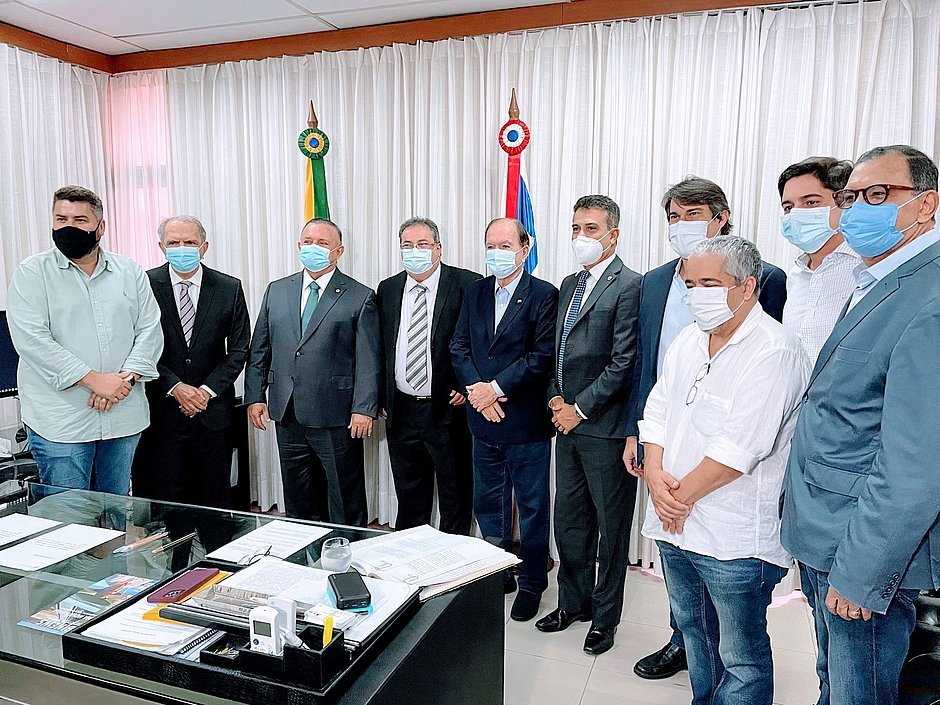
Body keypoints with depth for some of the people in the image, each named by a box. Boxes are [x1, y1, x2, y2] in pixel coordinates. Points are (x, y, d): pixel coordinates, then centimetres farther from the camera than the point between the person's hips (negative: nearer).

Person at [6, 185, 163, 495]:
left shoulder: (130, 272, 9)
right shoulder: (32, 273, 0)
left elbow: (150, 330, 4)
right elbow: (31, 339, -11)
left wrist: (126, 377, -12)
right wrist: (94, 379, -18)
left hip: (123, 416, 3)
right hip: (60, 421, -3)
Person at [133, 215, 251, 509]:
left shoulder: (229, 288, 1)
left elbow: (238, 349, 2)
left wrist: (207, 391, -7)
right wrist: (175, 387, -12)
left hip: (213, 409, 1)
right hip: (161, 410, -1)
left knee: (215, 497, 11)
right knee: (163, 497, 4)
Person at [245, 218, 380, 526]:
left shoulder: (360, 297, -3)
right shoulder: (276, 291, 11)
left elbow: (369, 359, -7)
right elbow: (259, 349, 13)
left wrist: (364, 408, -14)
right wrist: (255, 395, 6)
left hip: (337, 419, -4)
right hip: (287, 416, 5)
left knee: (345, 499, 7)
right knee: (297, 499, 16)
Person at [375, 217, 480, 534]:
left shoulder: (467, 284, -8)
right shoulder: (387, 290, 7)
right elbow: (379, 348, 12)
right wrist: (380, 398, 8)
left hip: (448, 409, -4)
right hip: (400, 410, 5)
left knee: (455, 495, 9)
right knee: (408, 495, 19)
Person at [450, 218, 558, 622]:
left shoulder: (543, 295, -8)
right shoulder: (476, 292, 8)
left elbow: (542, 356, -15)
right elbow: (459, 347, 4)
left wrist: (495, 388, -17)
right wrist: (477, 391, -10)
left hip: (526, 421, -5)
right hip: (484, 421, 6)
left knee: (532, 505, 9)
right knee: (488, 502, 17)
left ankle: (532, 582, 26)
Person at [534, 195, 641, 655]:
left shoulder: (628, 286, -12)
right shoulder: (569, 285, 14)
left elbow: (623, 363, -17)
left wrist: (580, 408, -14)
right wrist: (555, 398, 2)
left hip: (605, 427, -7)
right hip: (568, 425, 8)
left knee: (610, 527, 9)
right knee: (568, 521, 18)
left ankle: (605, 616, 26)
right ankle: (573, 602, 36)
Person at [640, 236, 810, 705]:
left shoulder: (775, 351, -17)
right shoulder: (687, 342, 9)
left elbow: (739, 446, -22)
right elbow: (657, 410, 8)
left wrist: (683, 495, -13)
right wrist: (656, 474, -7)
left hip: (735, 539, -7)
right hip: (675, 525, 8)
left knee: (740, 657, 9)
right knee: (693, 631, 24)